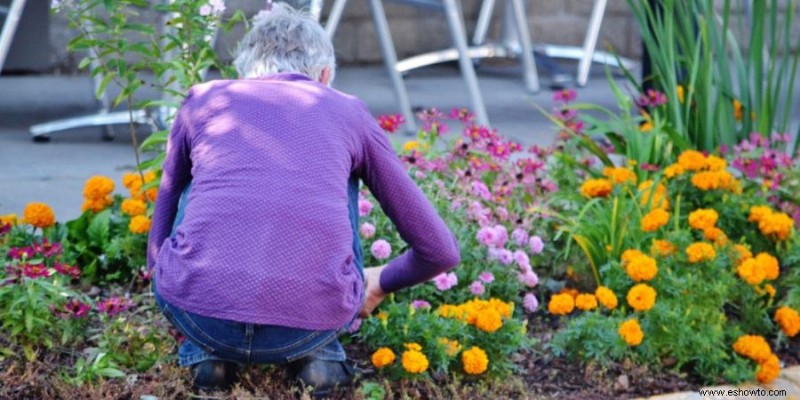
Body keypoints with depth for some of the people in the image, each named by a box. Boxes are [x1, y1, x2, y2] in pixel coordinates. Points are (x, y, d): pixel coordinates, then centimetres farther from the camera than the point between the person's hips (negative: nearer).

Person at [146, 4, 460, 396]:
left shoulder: (202, 99, 23)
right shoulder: (349, 111, 22)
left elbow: (158, 244, 33)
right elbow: (439, 250, 26)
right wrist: (380, 283, 47)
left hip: (198, 312, 0)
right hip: (314, 321, 0)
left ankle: (208, 352, 21)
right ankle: (319, 351, 20)